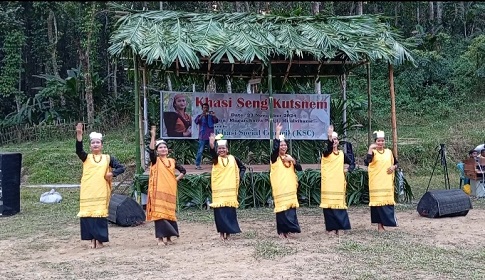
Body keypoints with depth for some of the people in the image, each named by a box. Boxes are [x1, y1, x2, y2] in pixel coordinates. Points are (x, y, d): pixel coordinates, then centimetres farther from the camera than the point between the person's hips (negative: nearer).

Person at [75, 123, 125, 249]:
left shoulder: (108, 158, 10)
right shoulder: (86, 157, 10)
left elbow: (121, 167, 8)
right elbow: (78, 150, -9)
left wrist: (112, 173, -11)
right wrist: (79, 135, -22)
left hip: (101, 192, -1)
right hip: (87, 192, 1)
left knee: (100, 214, -3)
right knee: (88, 215, 0)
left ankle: (99, 239, 5)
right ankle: (92, 239, 10)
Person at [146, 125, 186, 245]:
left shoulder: (172, 161, 13)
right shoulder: (155, 160, 3)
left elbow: (183, 170, 21)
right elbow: (151, 150, -17)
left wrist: (177, 179, 7)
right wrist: (153, 135, -22)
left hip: (170, 190, 3)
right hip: (158, 190, -3)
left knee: (169, 212, 6)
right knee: (159, 212, -7)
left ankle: (168, 237, 17)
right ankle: (160, 238, -3)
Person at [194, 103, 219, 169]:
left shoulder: (211, 116, 9)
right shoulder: (200, 116, 5)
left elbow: (216, 121, -7)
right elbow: (196, 122, -14)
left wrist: (214, 116, -27)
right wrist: (201, 116, -30)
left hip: (210, 136, 3)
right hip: (202, 137, -3)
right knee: (200, 151, -6)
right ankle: (197, 165, -2)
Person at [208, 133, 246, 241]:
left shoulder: (233, 158, 8)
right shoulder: (216, 159, 3)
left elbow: (243, 167, 21)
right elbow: (212, 152, -20)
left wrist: (239, 177, 6)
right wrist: (211, 145, -41)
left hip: (230, 189, 1)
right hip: (219, 190, -1)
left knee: (230, 211, 2)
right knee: (220, 211, -4)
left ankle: (228, 232, 13)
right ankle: (222, 232, 6)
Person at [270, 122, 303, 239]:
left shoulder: (289, 157, 14)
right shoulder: (275, 158, -1)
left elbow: (299, 168, 7)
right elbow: (275, 148, -23)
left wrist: (293, 160, -10)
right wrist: (278, 133, -28)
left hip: (290, 189, 5)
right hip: (280, 189, -5)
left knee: (291, 209, 5)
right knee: (282, 209, -5)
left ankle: (288, 230, 15)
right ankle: (281, 231, 4)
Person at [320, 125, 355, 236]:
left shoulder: (342, 154, 12)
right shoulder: (326, 153, 1)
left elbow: (352, 163, 21)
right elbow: (328, 148, -23)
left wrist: (347, 169, 1)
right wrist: (329, 137, -38)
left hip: (339, 184, 3)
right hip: (328, 184, -3)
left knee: (339, 205, 1)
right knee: (329, 205, -4)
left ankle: (339, 228, 10)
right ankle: (331, 228, 3)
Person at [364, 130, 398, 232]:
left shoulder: (389, 152, 11)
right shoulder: (373, 152, -3)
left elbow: (395, 163, 22)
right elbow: (367, 162, -22)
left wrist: (393, 167, 0)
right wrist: (370, 148, -26)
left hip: (387, 182, 4)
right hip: (376, 183, -4)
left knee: (388, 201, 4)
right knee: (378, 202, -4)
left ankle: (386, 222, 17)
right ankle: (380, 225, 3)